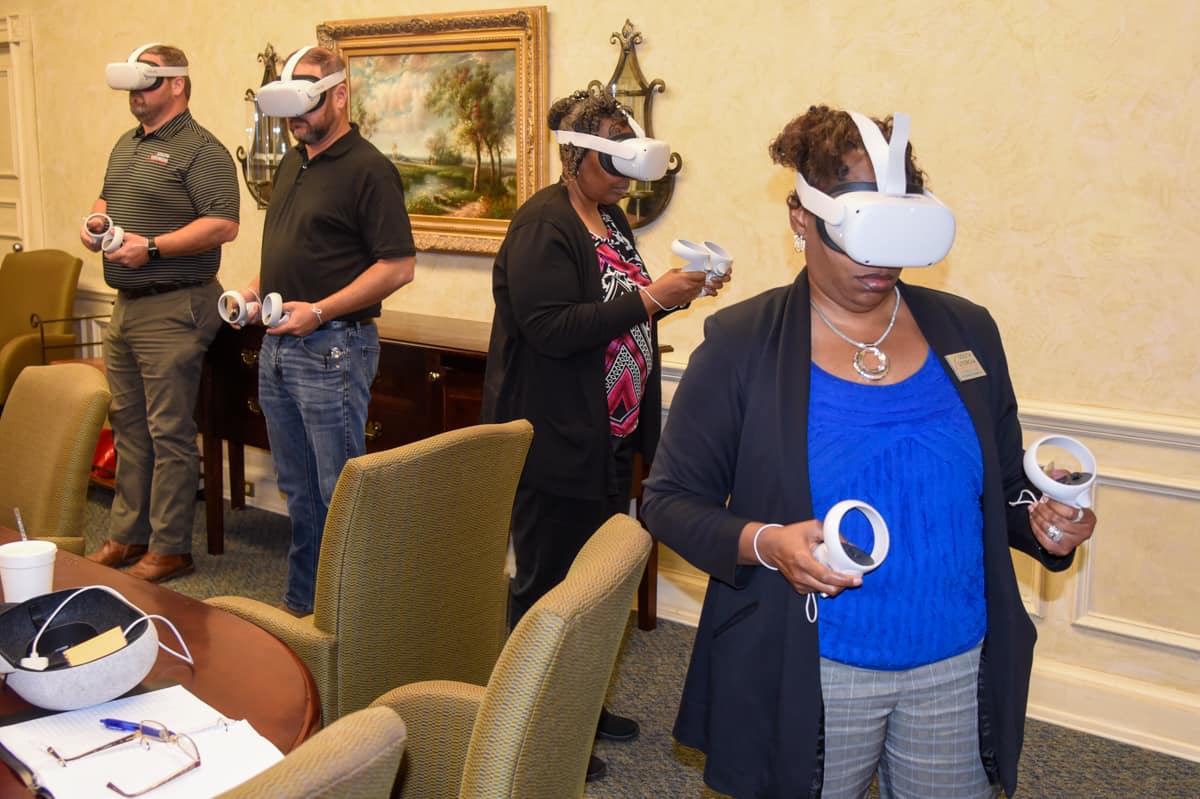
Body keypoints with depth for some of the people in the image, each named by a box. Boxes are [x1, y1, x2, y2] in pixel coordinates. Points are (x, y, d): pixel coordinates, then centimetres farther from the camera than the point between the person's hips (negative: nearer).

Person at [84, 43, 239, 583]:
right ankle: (127, 535, 27)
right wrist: (94, 222, 7)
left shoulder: (200, 150, -11)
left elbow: (224, 225, -21)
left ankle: (169, 548, 7)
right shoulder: (126, 145, 17)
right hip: (126, 305, 9)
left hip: (173, 309, -9)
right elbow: (106, 198, 30)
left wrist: (151, 247, -23)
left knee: (169, 433, -3)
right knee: (128, 424, 15)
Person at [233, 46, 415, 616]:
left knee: (339, 494, 0)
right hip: (277, 344, 9)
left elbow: (399, 266, -18)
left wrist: (319, 311, -20)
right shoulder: (292, 163, 15)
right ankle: (301, 601, 31)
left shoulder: (368, 169, -12)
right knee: (298, 489, 18)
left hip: (332, 349, -9)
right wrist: (256, 291, 7)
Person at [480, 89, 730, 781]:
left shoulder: (611, 218, 13)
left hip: (612, 440, 9)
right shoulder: (542, 225, -16)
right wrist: (647, 297, -25)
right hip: (557, 445, -9)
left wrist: (676, 293, 5)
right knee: (550, 585, 3)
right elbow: (550, 328, -25)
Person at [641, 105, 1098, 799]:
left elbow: (1006, 486, 12)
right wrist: (764, 543, -24)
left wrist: (1046, 522, -9)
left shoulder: (966, 331, 2)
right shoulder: (741, 343, -9)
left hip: (961, 669, 4)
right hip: (811, 680, -3)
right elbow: (671, 499, -6)